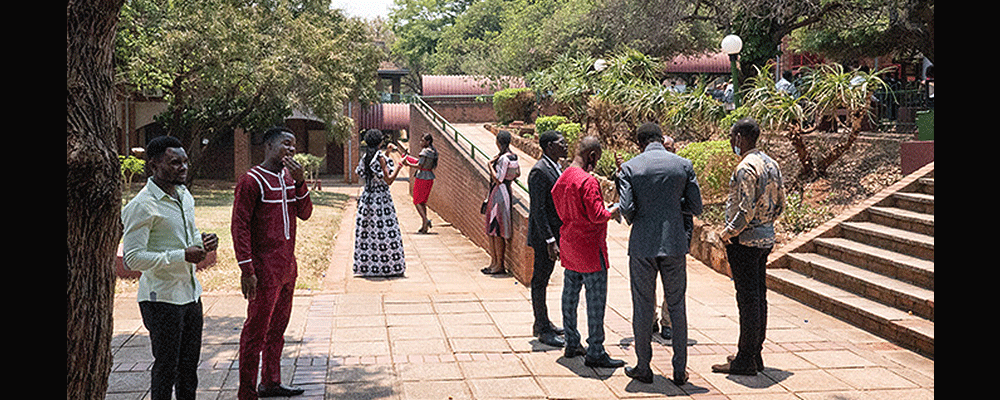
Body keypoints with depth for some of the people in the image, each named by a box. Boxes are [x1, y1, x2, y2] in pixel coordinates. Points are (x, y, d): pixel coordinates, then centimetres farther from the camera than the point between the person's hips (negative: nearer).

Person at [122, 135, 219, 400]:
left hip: (190, 294, 8)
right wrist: (183, 256, -24)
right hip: (162, 298, -8)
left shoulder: (184, 195, 10)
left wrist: (203, 243, 2)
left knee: (189, 365, 15)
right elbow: (132, 259, -21)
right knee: (166, 366, 1)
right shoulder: (142, 206, -16)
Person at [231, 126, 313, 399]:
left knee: (278, 327, 16)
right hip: (265, 270, -8)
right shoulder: (252, 181, -11)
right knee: (257, 330, -3)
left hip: (287, 268, 8)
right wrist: (246, 270, -18)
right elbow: (239, 226, -14)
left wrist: (300, 183, -8)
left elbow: (305, 214, 8)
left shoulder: (289, 178, 13)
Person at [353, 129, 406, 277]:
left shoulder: (366, 157, 7)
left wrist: (387, 154, 25)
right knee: (384, 232, -1)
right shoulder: (380, 158, -15)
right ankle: (388, 266, 3)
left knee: (366, 231, 10)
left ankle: (365, 266, 15)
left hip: (367, 197, 8)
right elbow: (389, 180, -17)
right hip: (381, 198, -7)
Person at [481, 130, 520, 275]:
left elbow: (498, 180, -21)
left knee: (497, 232, -5)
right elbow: (517, 173, 21)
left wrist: (491, 165, -12)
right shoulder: (513, 156, 10)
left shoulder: (503, 158, -18)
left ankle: (499, 265, 1)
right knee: (491, 230, 14)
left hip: (500, 193, -10)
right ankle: (493, 262, 19)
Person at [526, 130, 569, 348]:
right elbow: (538, 210, -21)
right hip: (544, 235, -9)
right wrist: (550, 241, -24)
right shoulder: (539, 172, -18)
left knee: (543, 279, 18)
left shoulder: (557, 168, 11)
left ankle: (543, 322, 29)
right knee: (540, 280, 1)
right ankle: (542, 329, 8)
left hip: (555, 233, 9)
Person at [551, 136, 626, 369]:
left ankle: (572, 344, 24)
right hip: (590, 247, -9)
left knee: (570, 295, 14)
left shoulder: (561, 179, 8)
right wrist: (614, 211, -3)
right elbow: (597, 215, -22)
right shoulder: (588, 181, -19)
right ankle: (595, 352, 0)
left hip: (568, 244, 9)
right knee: (596, 300, -3)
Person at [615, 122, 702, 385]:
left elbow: (626, 209, -11)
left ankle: (643, 368, 16)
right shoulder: (684, 165, 1)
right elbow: (696, 207, 2)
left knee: (643, 308, 8)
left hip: (642, 245, -1)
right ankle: (680, 371, 16)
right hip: (675, 244, 2)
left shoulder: (629, 167, -4)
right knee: (677, 307, 11)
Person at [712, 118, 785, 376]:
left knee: (748, 298, -5)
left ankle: (746, 361, 1)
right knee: (759, 296, 13)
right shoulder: (771, 164, 11)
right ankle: (755, 354, 22)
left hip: (745, 240, -9)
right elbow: (780, 204, 16)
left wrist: (728, 232, -12)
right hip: (766, 239, 9)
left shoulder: (746, 167, -18)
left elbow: (747, 209, -23)